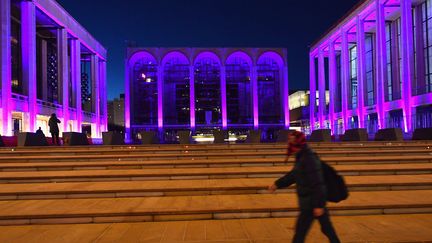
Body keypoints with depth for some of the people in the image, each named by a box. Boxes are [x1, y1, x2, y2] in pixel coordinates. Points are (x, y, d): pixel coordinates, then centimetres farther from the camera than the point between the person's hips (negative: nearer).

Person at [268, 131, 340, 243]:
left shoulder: (309, 159, -22)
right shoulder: (302, 157, 10)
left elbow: (317, 184, -24)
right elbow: (293, 175, 21)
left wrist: (318, 205, -24)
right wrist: (277, 184, 19)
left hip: (311, 203, -9)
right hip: (317, 202, 9)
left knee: (300, 230, 1)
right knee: (327, 228, 18)